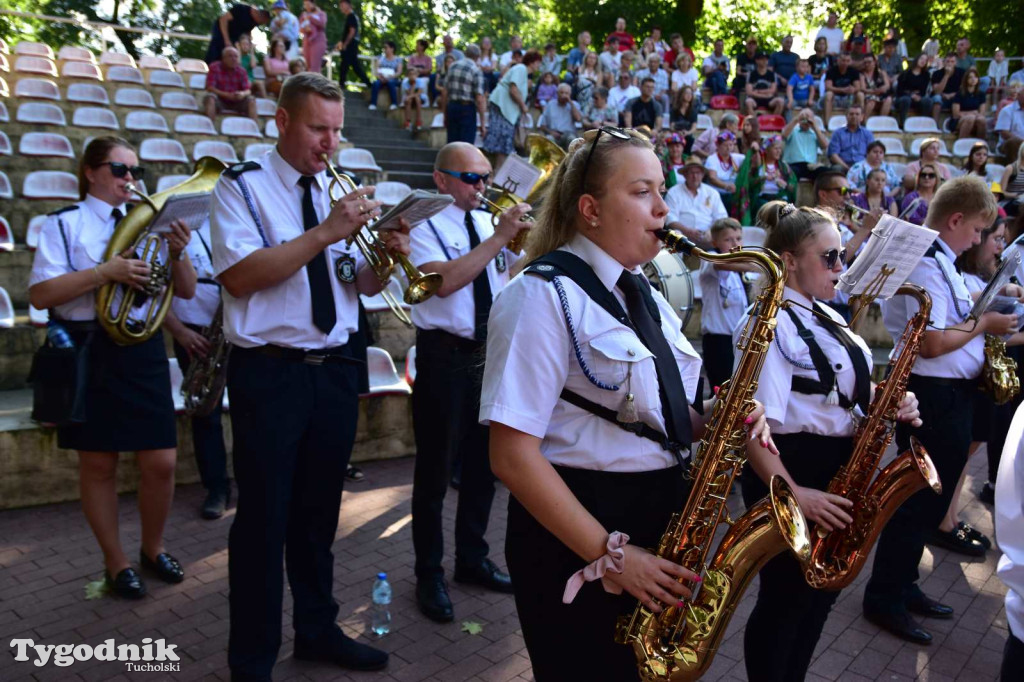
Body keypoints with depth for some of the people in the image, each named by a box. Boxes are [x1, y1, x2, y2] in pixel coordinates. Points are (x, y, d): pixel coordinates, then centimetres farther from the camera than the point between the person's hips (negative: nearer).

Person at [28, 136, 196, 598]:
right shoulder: (64, 222, 0)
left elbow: (186, 291, 8)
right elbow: (40, 294, -10)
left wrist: (177, 253, -11)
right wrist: (104, 272, -20)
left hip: (143, 348, 3)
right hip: (88, 350, -3)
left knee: (161, 462, 2)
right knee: (97, 464, 7)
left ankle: (152, 548, 27)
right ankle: (116, 563, 24)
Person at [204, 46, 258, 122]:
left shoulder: (241, 71, 2)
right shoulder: (215, 67, -7)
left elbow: (248, 90, -4)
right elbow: (210, 88, -15)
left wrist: (242, 94, -31)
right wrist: (227, 95, -29)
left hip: (236, 102, 2)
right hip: (219, 101, -2)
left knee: (251, 99, -21)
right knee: (210, 97, -32)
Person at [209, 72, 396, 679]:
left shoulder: (339, 193, 13)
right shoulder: (242, 187, -4)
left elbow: (362, 285, 13)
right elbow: (239, 276, -19)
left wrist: (385, 256, -9)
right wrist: (326, 232, -23)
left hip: (337, 371, 5)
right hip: (271, 373, -5)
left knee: (319, 513, 16)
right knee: (264, 517, 3)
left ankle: (318, 629, 34)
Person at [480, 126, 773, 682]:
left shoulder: (644, 295, 10)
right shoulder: (543, 295, -16)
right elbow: (513, 455, -21)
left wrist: (715, 422, -3)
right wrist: (609, 553, -21)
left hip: (662, 517, 8)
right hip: (577, 538, -8)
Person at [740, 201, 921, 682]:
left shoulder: (825, 316, 11)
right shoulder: (770, 323, -19)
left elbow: (846, 388, 20)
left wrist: (891, 402, -1)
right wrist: (793, 493, -29)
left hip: (839, 464, 9)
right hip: (791, 469, -9)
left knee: (821, 592, 20)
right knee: (786, 598, 5)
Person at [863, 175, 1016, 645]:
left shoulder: (936, 260, 13)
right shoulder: (928, 265, -20)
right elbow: (932, 344, -26)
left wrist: (982, 308, 8)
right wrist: (984, 324, -12)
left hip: (946, 395, 10)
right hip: (933, 396, -10)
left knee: (926, 498, 19)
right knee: (920, 500, 1)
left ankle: (901, 586, 33)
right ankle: (884, 599, 15)